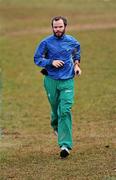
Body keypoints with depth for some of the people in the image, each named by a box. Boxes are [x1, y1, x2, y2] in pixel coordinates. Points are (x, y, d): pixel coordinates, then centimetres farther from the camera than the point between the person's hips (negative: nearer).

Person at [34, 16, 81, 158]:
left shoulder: (72, 41, 3)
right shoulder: (46, 43, -5)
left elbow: (76, 52, 24)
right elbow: (37, 59, -1)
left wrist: (76, 65, 9)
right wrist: (51, 62, -16)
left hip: (67, 81, 0)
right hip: (51, 81, 0)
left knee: (65, 111, -12)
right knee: (55, 109, 12)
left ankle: (65, 145, -16)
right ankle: (55, 125, 49)